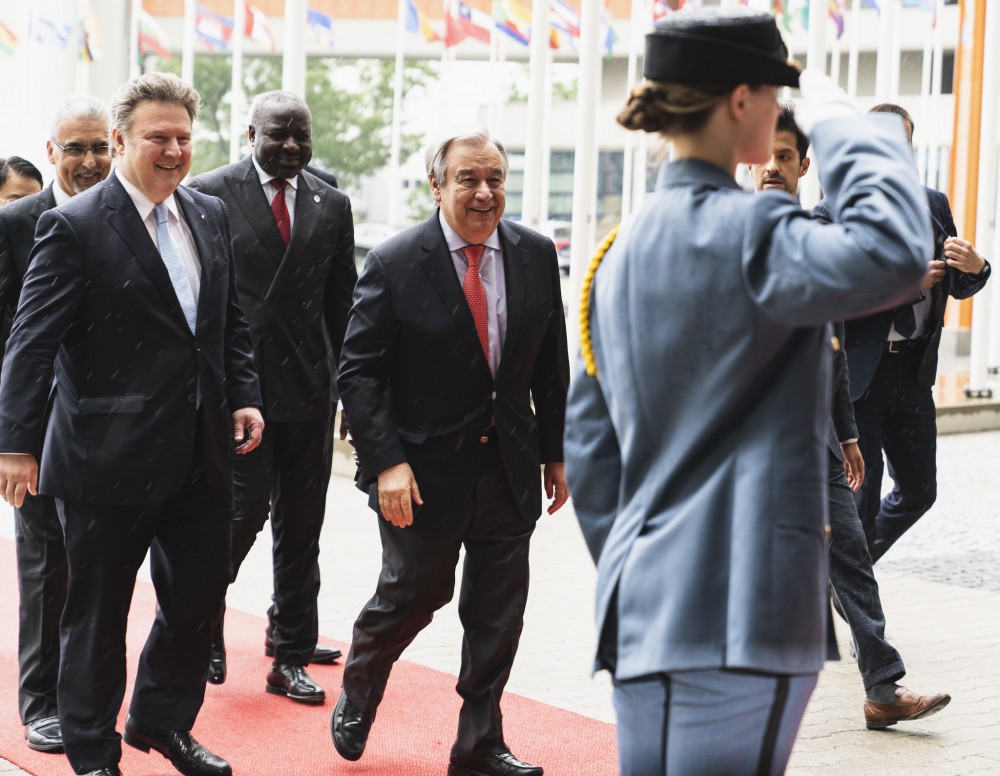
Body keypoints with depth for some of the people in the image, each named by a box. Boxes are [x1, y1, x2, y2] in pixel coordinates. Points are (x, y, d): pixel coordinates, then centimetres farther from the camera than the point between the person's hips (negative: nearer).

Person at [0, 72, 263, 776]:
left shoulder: (210, 216, 9)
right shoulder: (75, 228, -11)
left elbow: (232, 321, 17)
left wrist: (244, 397, 4)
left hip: (200, 453, 6)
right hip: (109, 457, -6)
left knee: (199, 597, 14)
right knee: (98, 611, 8)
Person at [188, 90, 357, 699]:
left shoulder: (331, 205, 10)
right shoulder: (209, 195, -2)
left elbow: (342, 303, 14)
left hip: (309, 385, 4)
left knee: (302, 522, 7)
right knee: (246, 507, -8)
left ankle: (291, 650, 18)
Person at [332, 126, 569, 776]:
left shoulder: (536, 255, 1)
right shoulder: (395, 264, -10)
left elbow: (551, 366, 9)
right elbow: (359, 372, -10)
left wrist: (555, 453, 8)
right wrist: (387, 461, -18)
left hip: (510, 470, 4)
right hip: (426, 470, -4)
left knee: (499, 612, 8)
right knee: (413, 594, 7)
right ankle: (356, 703, 35)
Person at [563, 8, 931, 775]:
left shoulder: (626, 249, 15)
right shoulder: (739, 230, -13)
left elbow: (591, 439, 18)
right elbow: (893, 252, -29)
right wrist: (836, 114, -13)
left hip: (645, 602, 9)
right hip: (735, 607, -9)